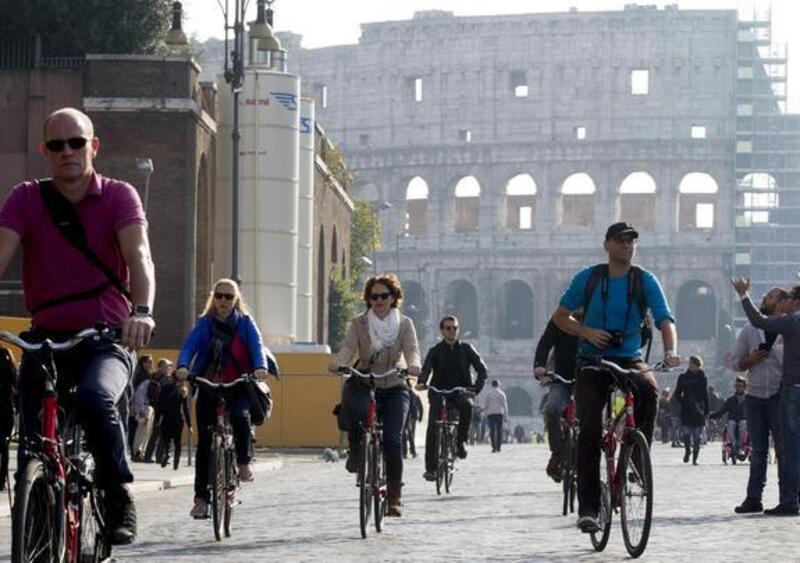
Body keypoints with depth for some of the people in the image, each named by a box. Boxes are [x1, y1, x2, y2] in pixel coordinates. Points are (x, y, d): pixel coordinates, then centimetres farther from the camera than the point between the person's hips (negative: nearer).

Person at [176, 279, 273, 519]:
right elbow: (189, 346, -11)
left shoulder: (245, 323, 3)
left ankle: (244, 461, -8)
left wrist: (260, 367, -34)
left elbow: (257, 345, -12)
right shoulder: (205, 323, 3)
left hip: (239, 387, -1)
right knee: (205, 442, -4)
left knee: (240, 416, -33)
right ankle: (201, 497, 2)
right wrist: (183, 366, -33)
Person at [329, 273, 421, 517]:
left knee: (392, 439, -15)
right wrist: (338, 363, -35)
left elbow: (411, 348, -12)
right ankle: (356, 450, -6)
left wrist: (413, 365, -36)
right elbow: (348, 347, -12)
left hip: (394, 389, 0)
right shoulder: (358, 324, 2)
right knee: (356, 408, -35)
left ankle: (394, 495, -7)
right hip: (365, 385, 0)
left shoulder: (404, 324, 2)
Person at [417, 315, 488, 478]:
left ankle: (461, 441, -20)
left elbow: (481, 369, 5)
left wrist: (476, 388, -12)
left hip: (461, 392, 0)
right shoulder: (435, 351, 6)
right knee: (433, 426, -17)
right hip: (439, 392, 0)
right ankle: (430, 468, -14)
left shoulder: (466, 349, 8)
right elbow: (426, 369, -8)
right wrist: (421, 383, -30)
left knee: (466, 404, -36)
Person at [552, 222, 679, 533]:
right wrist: (587, 332, -11)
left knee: (649, 390, -34)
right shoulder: (588, 278, 1)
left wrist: (670, 352, -30)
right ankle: (588, 507, -10)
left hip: (630, 359, 0)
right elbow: (560, 317, 8)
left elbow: (665, 320, -11)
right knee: (590, 430, -13)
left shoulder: (645, 281, -1)